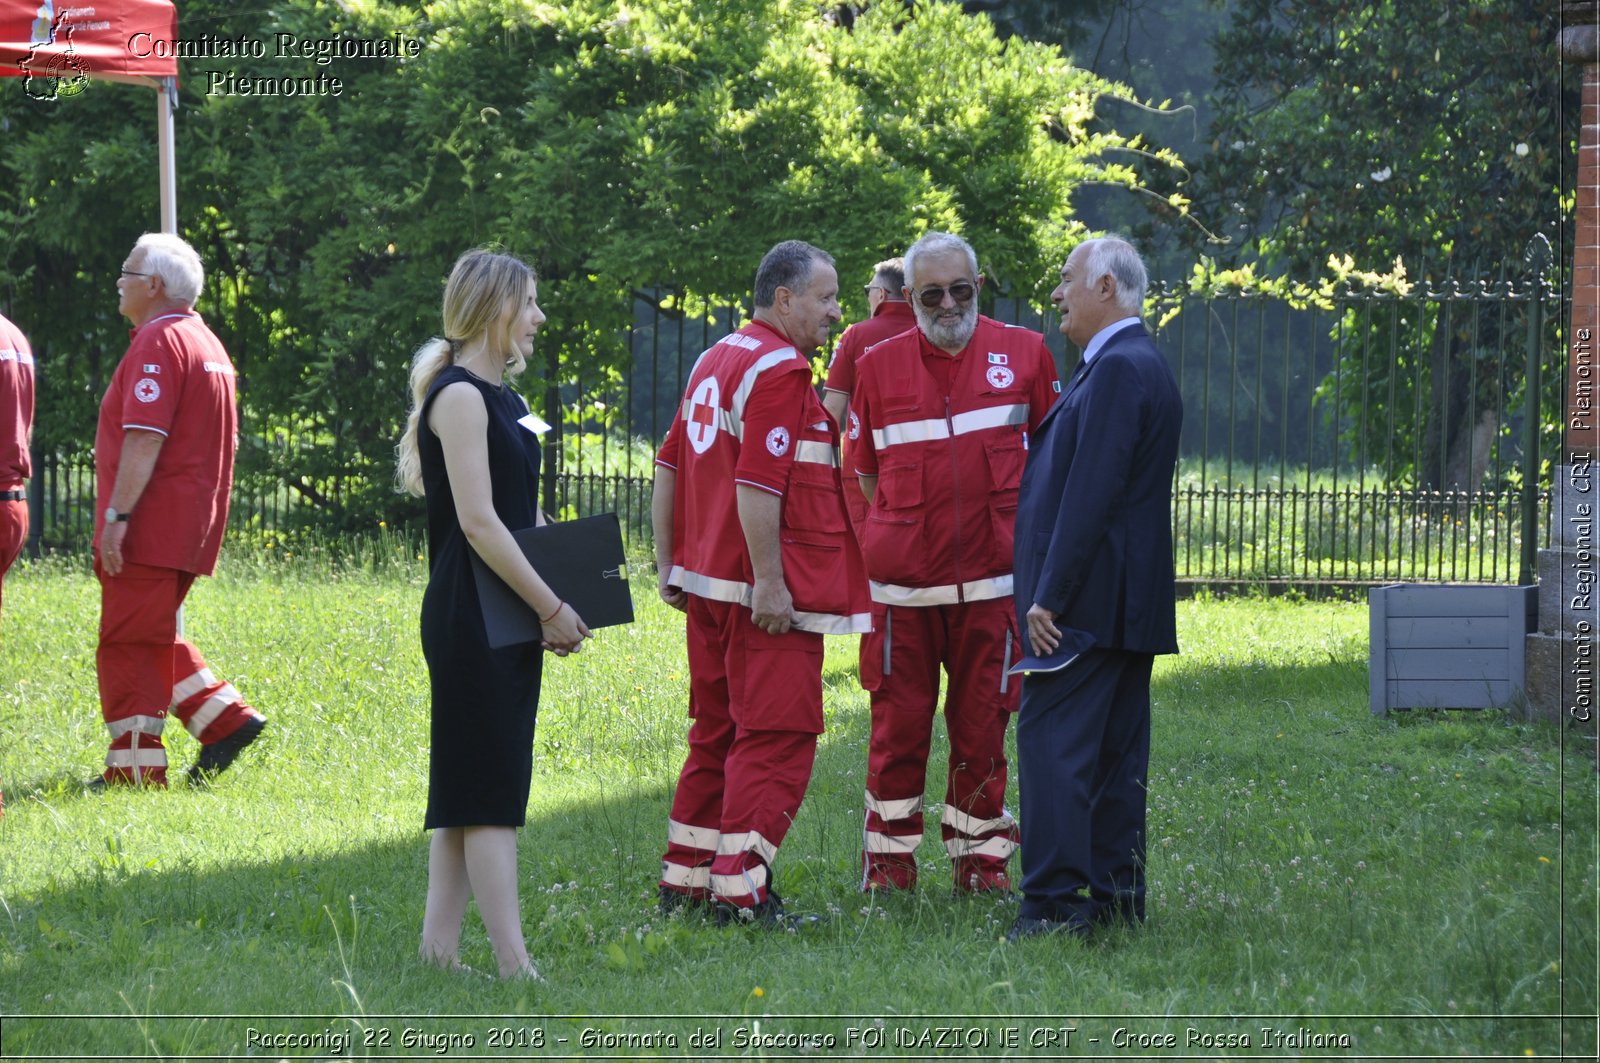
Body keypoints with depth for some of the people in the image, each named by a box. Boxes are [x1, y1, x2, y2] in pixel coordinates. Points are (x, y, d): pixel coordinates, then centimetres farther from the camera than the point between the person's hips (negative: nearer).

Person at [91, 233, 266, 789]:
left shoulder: (159, 342, -13)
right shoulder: (207, 343, 18)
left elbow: (145, 439, -22)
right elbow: (227, 442, 21)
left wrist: (116, 516, -24)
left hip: (149, 523, -10)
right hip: (192, 523, 10)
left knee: (129, 643, -6)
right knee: (152, 638, 18)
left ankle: (135, 767, -5)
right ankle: (225, 717, 10)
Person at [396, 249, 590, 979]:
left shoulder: (499, 398, 16)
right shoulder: (460, 396, -13)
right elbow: (477, 521, -19)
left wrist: (556, 603, 6)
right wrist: (551, 608, -15)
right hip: (470, 618, -10)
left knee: (468, 791, 10)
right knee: (490, 788, -9)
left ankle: (439, 947, 13)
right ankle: (512, 961, -11)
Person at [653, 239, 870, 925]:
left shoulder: (715, 361, 16)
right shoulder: (781, 369, -14)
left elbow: (670, 468, 19)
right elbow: (756, 485, -22)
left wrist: (667, 562, 22)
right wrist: (769, 582, -23)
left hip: (706, 581, 10)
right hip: (763, 593, -10)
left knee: (717, 730, 16)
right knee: (776, 737, -7)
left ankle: (685, 881, 18)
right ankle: (740, 892, -11)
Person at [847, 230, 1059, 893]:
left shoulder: (1024, 354, 3)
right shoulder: (878, 366, 5)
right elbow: (866, 471, 13)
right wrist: (898, 531, 7)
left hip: (991, 577, 0)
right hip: (903, 581, 0)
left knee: (982, 721, 5)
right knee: (900, 721, 2)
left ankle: (979, 857, 16)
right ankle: (889, 858, 13)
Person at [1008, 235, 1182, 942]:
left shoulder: (1117, 370, -15)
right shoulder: (1141, 366, 18)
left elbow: (1091, 493, -21)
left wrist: (1049, 596, -21)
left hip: (1087, 602, -11)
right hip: (1130, 605, 11)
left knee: (1052, 743, -11)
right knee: (1114, 753, 11)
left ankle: (1055, 901, -14)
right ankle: (1115, 898, 14)